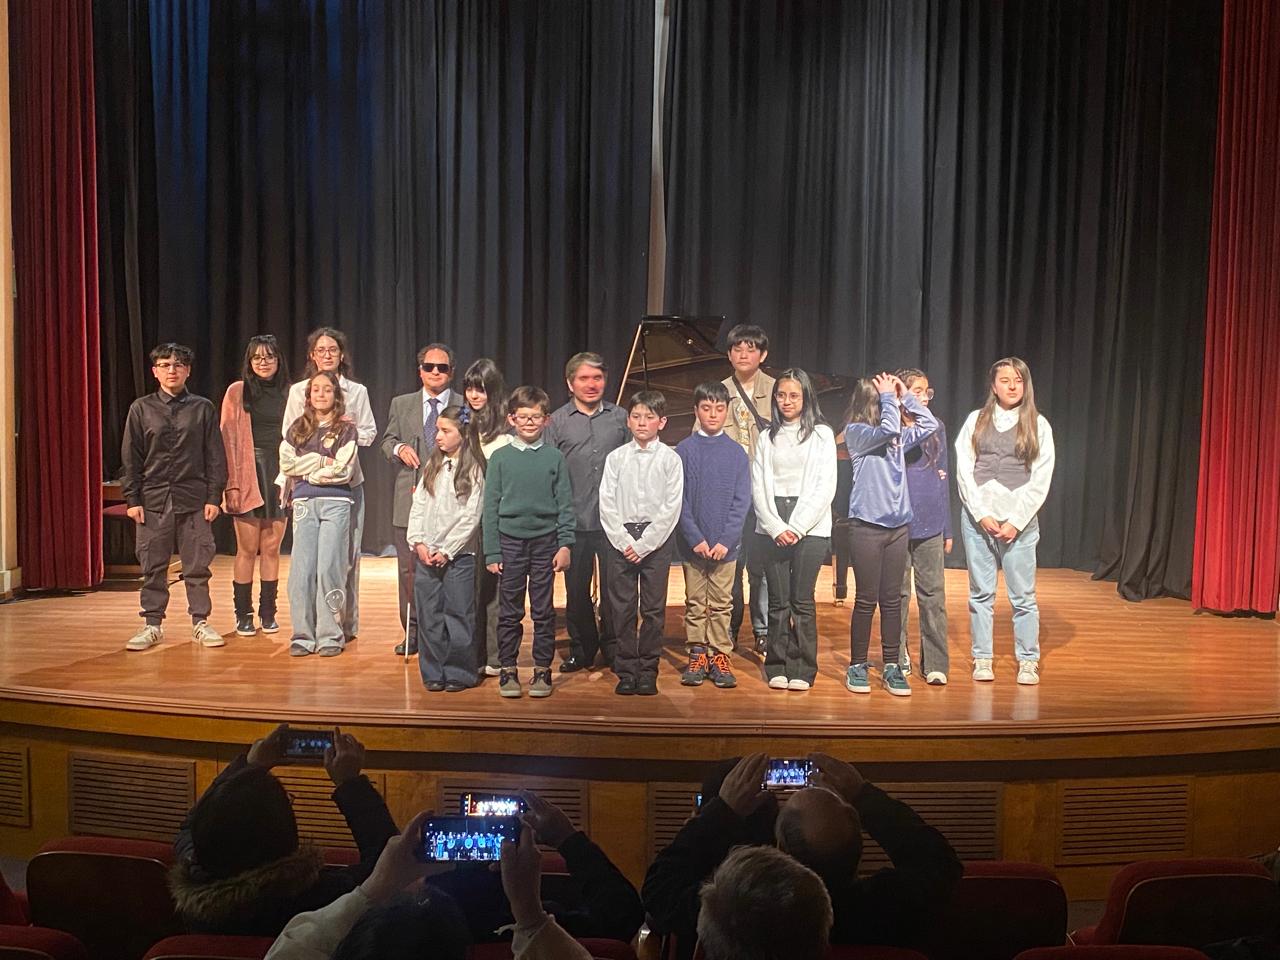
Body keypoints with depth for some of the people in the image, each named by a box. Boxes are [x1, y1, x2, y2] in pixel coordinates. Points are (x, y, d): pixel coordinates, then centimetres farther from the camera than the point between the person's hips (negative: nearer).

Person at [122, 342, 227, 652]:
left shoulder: (202, 408, 5)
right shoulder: (141, 409, 6)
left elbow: (215, 457, 4)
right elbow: (131, 458, 6)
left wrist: (214, 497, -2)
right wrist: (132, 499, 0)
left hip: (194, 499, -1)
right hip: (153, 499, 1)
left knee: (197, 566, 3)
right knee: (153, 567, 6)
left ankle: (200, 623, 13)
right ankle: (152, 624, 17)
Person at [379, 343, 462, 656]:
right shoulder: (401, 404, 12)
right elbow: (387, 440, 17)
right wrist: (399, 448, -5)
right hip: (409, 501, 3)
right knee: (409, 569, 7)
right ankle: (412, 633, 18)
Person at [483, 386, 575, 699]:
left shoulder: (555, 458, 3)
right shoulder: (500, 457, 2)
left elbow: (565, 505, 4)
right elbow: (491, 507, 3)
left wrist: (565, 545, -5)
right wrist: (492, 552, -1)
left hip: (545, 542, 0)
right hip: (510, 542, 0)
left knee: (543, 611, 6)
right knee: (509, 612, 6)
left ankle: (542, 670, 16)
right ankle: (508, 671, 16)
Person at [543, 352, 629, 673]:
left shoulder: (620, 417, 7)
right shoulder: (557, 421, 4)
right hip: (574, 522, 0)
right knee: (576, 590, 10)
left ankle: (612, 648, 21)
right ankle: (581, 650, 25)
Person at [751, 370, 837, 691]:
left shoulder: (821, 434, 4)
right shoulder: (767, 437, 12)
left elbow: (825, 487, -3)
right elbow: (758, 487, 6)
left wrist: (796, 528, -9)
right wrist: (777, 528, -7)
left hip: (810, 527, -2)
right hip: (773, 528, 2)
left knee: (802, 601, -3)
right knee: (777, 601, 3)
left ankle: (802, 669, 8)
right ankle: (777, 667, 13)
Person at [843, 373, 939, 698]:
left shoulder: (898, 437, 12)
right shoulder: (856, 432, -5)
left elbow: (929, 425, 12)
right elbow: (887, 430, -21)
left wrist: (905, 395, 8)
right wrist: (889, 397, -8)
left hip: (898, 525, 6)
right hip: (866, 525, -5)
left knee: (892, 599, 8)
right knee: (866, 599, 1)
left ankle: (891, 666, 16)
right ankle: (857, 665, 13)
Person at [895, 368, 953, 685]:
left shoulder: (937, 427, 9)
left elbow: (943, 477, 13)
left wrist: (947, 529, 13)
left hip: (931, 524, 3)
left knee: (933, 594, 3)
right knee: (898, 594, 7)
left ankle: (936, 663, 9)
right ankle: (898, 659, 18)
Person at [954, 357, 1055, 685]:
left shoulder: (1038, 425, 5)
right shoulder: (976, 420, 7)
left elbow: (1041, 480, 0)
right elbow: (963, 471, 2)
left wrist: (1016, 521, -8)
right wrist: (982, 514, -7)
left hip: (1020, 520, -1)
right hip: (978, 517, 1)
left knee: (1023, 595, 2)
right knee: (981, 593, 6)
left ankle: (1028, 661, 14)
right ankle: (982, 659, 15)